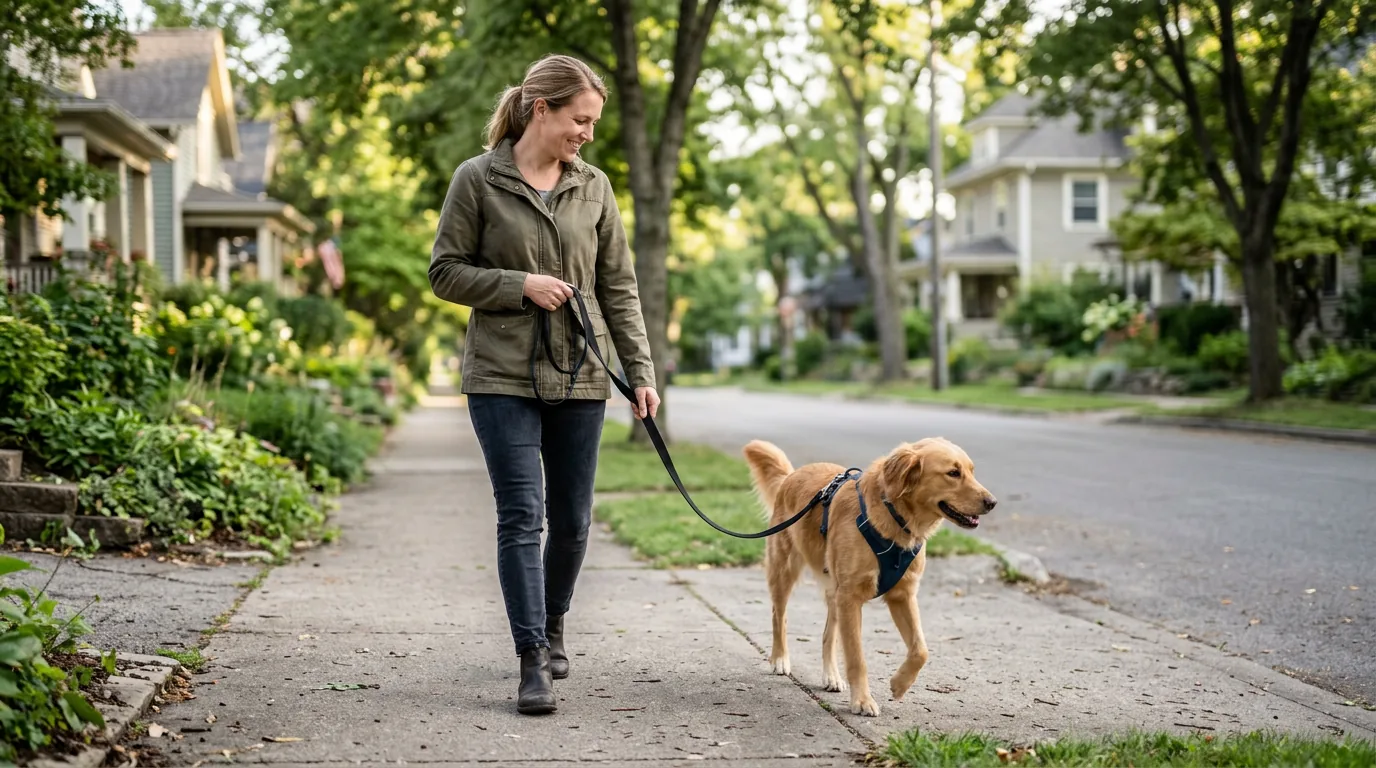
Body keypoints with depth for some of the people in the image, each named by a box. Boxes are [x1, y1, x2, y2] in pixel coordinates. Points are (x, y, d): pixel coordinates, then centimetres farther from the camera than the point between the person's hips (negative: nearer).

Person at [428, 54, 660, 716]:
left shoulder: (593, 187, 7)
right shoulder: (478, 179, -2)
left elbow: (619, 287, 9)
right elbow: (446, 272, -1)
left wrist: (640, 372, 3)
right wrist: (520, 285, -14)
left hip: (580, 375, 4)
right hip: (503, 375, -3)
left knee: (572, 519, 9)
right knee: (521, 516, -9)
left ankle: (552, 626, 33)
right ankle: (533, 661, -6)